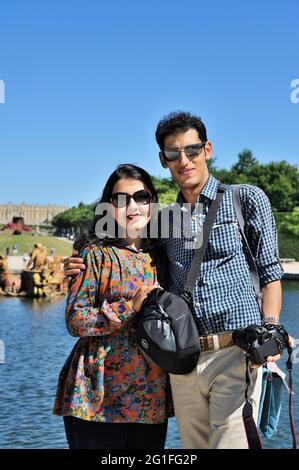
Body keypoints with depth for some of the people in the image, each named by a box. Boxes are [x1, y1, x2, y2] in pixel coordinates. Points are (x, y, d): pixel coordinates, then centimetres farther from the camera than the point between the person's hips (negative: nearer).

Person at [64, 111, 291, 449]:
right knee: (194, 445, 10)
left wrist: (271, 327, -11)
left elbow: (270, 272, 5)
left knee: (230, 443, -8)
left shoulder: (247, 199, 5)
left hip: (236, 354, -4)